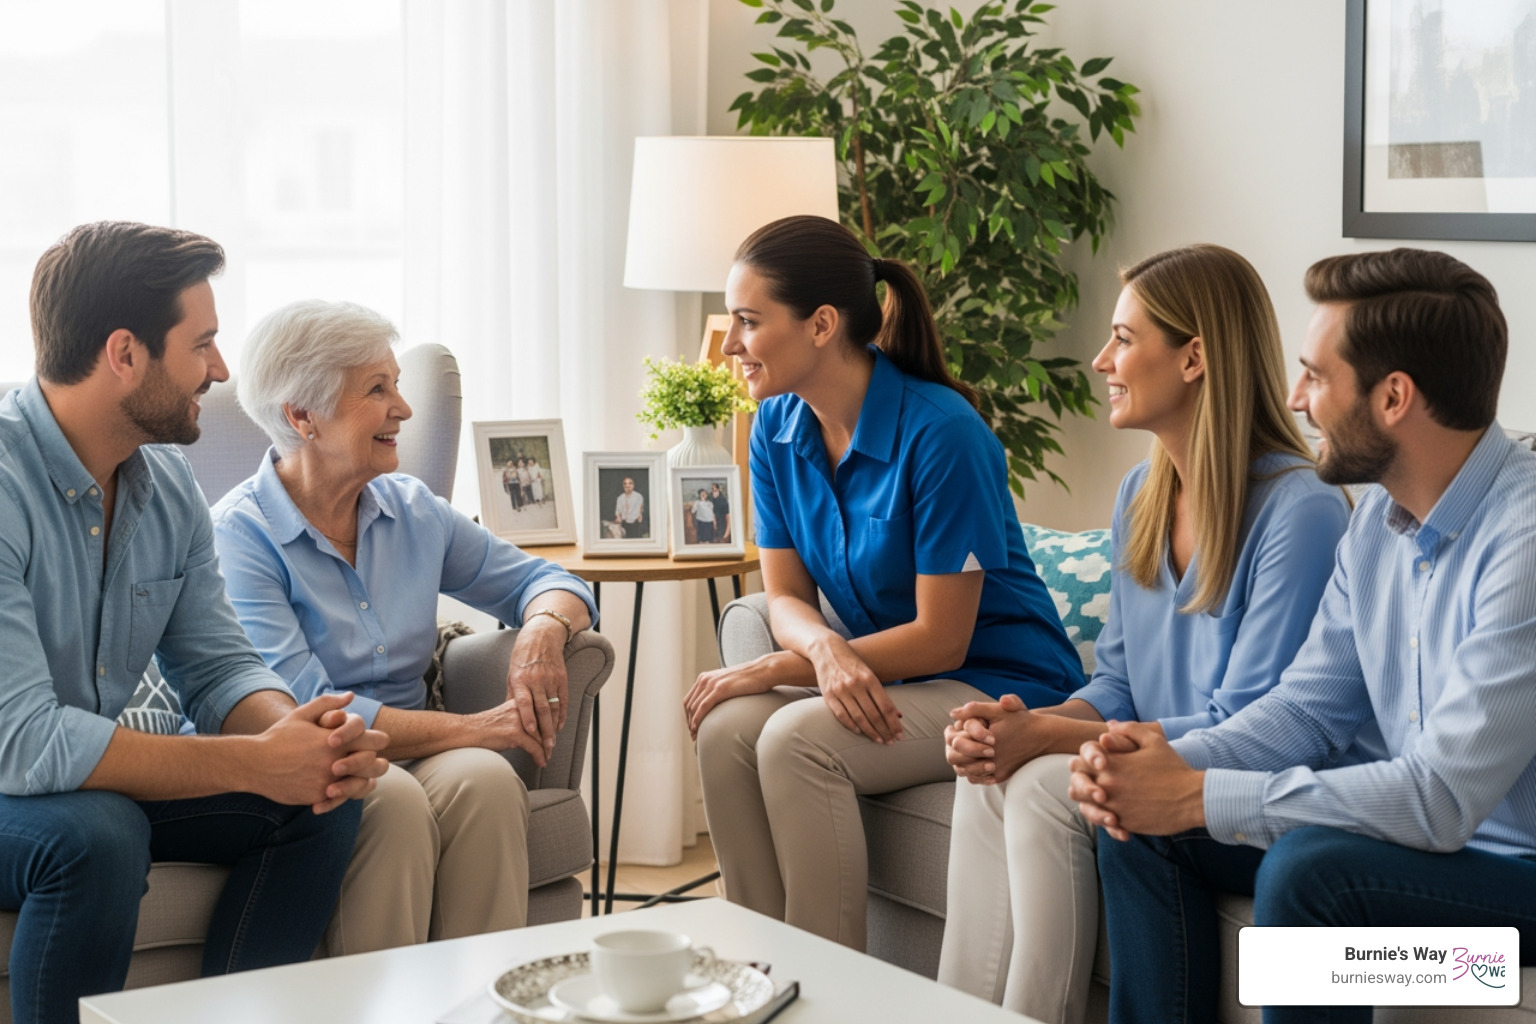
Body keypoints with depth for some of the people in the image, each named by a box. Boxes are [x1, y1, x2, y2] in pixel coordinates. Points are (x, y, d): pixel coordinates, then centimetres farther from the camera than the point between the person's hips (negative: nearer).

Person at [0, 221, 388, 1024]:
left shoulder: (167, 483, 1)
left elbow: (215, 666, 3)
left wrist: (301, 737, -21)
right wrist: (255, 763, -30)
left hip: (100, 775, 8)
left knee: (320, 800, -7)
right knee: (98, 833, -36)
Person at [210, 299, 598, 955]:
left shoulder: (411, 510, 11)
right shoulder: (240, 534, -8)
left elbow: (542, 580, 20)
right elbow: (304, 713, -17)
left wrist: (544, 629, -6)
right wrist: (470, 728, -19)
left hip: (412, 757, 5)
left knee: (484, 778, -27)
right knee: (393, 800, -35)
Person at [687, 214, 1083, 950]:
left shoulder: (941, 432, -21)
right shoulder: (777, 428, 1)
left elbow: (942, 639, -19)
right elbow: (787, 598, 3)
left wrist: (771, 670, -17)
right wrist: (826, 649, -23)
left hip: (999, 688, -6)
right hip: (883, 681, 6)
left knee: (796, 738, -29)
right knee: (726, 728, -21)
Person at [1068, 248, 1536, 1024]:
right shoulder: (1381, 515, 3)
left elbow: (1442, 799, -30)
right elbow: (1308, 706, 7)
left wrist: (1198, 796, -25)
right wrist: (1172, 761, -13)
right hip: (1435, 819, 8)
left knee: (1308, 867, -31)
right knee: (1145, 829, -1)